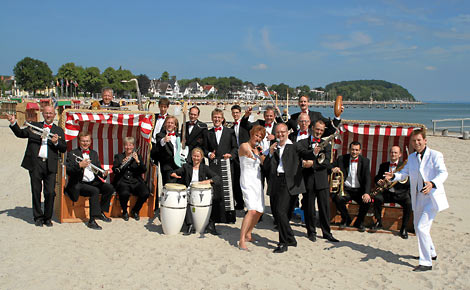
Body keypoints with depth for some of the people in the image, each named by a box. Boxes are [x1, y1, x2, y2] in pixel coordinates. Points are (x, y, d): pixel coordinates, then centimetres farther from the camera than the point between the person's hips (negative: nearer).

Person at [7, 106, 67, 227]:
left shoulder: (58, 130, 13)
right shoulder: (34, 126, 15)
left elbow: (63, 149, 7)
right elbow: (20, 133, 8)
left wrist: (57, 142, -12)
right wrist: (13, 123, -5)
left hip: (50, 165, 0)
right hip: (35, 164, 1)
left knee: (50, 193, -2)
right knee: (36, 192, 6)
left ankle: (47, 218, 14)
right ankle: (38, 217, 19)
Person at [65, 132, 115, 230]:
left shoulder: (94, 153, 18)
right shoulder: (72, 154, 0)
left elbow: (98, 169, 17)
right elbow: (68, 170, -12)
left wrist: (103, 173, -7)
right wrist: (79, 165, -29)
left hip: (93, 182, 6)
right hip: (79, 184, -6)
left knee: (110, 188, -15)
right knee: (95, 191, -32)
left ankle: (101, 211, 3)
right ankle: (92, 220, -28)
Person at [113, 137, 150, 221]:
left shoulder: (138, 156, 16)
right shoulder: (118, 156, 14)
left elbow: (144, 170, 3)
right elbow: (114, 170, 0)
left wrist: (138, 161, -12)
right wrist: (122, 163, -17)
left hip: (136, 182, 2)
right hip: (123, 182, -2)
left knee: (146, 193, -26)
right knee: (124, 193, -35)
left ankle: (135, 211, 2)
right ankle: (124, 212, -3)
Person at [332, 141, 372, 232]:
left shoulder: (365, 161, 2)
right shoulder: (342, 159, 2)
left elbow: (367, 178, -6)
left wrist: (366, 193, -22)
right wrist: (333, 169, -19)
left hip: (359, 190, 0)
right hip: (346, 189, 0)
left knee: (367, 201, -28)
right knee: (337, 198, -30)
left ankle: (359, 222, 3)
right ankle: (346, 219, 1)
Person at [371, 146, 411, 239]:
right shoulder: (383, 165, 13)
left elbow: (410, 182, -6)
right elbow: (376, 178, 15)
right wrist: (378, 181, -9)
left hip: (401, 193, -2)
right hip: (387, 192, 2)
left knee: (408, 203, -31)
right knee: (377, 198, -28)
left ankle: (403, 228, -13)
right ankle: (378, 222, -9)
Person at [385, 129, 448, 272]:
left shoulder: (435, 155, -8)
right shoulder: (411, 157, 12)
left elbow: (443, 173, -20)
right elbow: (404, 172, 16)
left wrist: (432, 184, -39)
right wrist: (393, 176, -6)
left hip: (432, 197, -7)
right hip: (418, 197, 8)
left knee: (422, 227, -16)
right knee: (418, 226, 19)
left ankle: (426, 262, -6)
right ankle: (431, 253, 43)